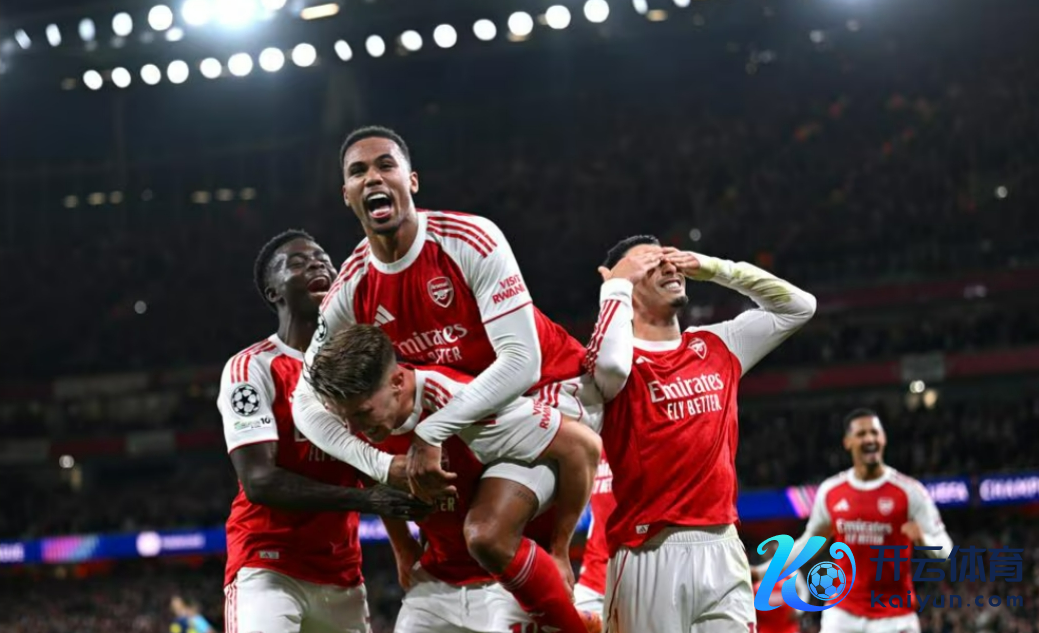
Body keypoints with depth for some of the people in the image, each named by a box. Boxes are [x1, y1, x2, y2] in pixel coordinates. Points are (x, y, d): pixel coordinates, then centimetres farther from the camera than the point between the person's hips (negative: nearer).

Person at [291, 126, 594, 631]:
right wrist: (385, 466, -17)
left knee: (489, 537, -23)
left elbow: (521, 362, -28)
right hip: (470, 410, 7)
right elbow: (307, 402, -3)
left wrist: (432, 433, -33)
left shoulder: (471, 240, -23)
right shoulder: (352, 290, -7)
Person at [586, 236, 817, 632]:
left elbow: (799, 306, 23)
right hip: (649, 553, -5)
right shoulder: (624, 356, -1)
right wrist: (616, 283, -11)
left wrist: (714, 269, 14)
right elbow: (609, 363, -27)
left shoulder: (716, 347, 17)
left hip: (722, 549, 5)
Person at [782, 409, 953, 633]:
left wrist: (922, 539, -29)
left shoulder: (909, 491, -9)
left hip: (895, 615, -3)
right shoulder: (830, 490, 2)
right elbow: (811, 539, 18)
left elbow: (944, 548, -6)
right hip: (843, 613, 3)